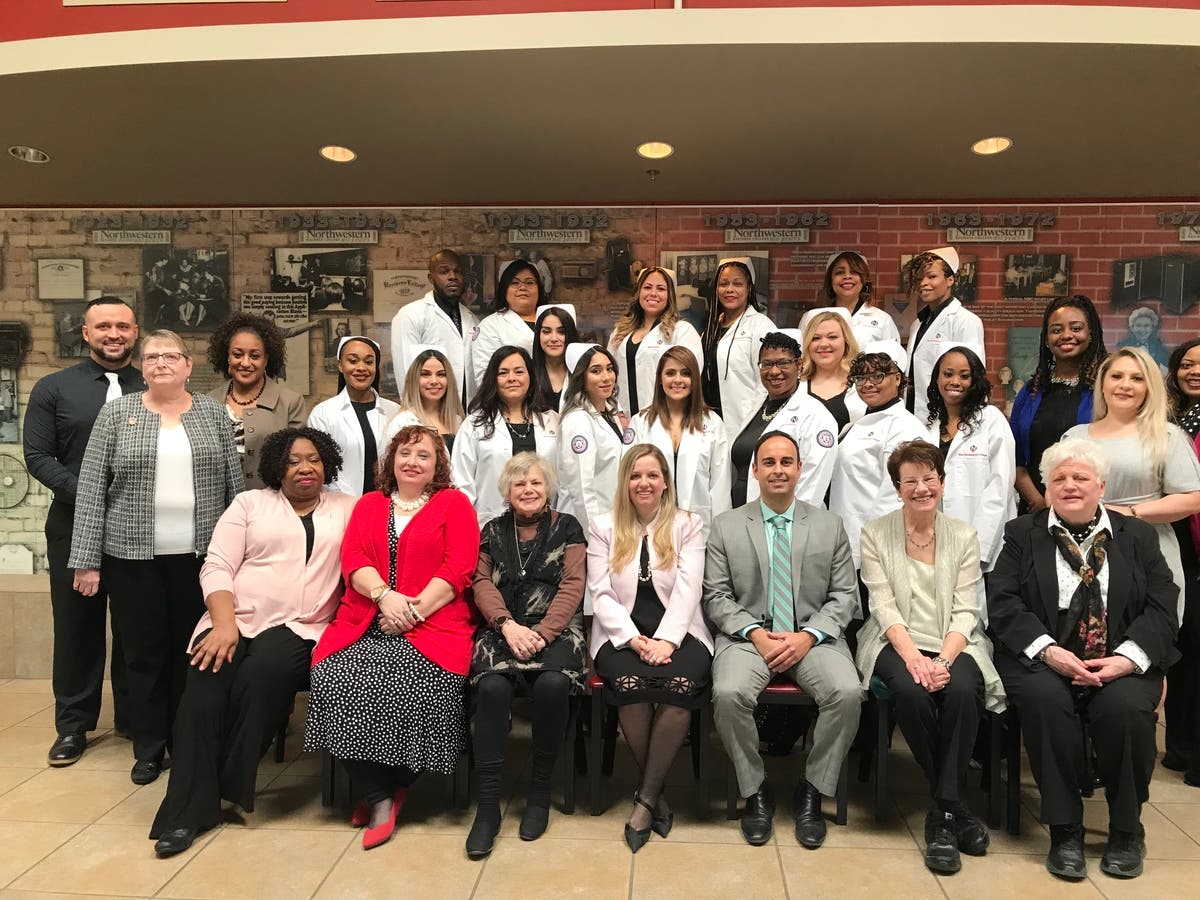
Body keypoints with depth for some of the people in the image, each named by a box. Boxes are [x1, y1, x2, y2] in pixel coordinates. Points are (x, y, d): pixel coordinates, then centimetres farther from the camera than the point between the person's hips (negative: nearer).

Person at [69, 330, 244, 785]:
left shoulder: (213, 413, 5)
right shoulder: (116, 413, 2)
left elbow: (234, 483, 7)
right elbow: (91, 488, 0)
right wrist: (87, 559, -5)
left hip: (200, 554, 1)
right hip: (133, 555, 0)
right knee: (144, 652, 8)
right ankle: (148, 749, 22)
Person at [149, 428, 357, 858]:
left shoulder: (347, 508, 16)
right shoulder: (249, 503, 16)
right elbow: (216, 566, 4)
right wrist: (225, 625, -12)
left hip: (299, 628, -1)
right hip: (235, 619, 1)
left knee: (261, 673, -32)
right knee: (206, 679, -29)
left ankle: (228, 790, -15)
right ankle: (187, 810, -19)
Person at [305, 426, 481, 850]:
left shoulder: (454, 503, 11)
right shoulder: (369, 504, 23)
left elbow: (458, 568, -1)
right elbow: (352, 558, 9)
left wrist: (414, 611, -11)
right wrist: (385, 596, -10)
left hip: (432, 622, -3)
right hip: (366, 622, 3)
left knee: (419, 686, -31)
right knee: (336, 680, -25)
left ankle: (390, 788, -4)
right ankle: (379, 798, -10)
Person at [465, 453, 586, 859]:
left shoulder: (567, 527, 11)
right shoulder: (493, 531, 18)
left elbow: (572, 586, 1)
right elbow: (482, 583, 7)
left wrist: (541, 634, -13)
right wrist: (507, 624, -12)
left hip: (555, 629, -1)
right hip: (503, 629, 1)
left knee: (553, 683, -33)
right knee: (492, 686, -30)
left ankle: (540, 792, -12)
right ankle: (488, 804, -21)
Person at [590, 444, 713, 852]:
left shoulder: (687, 525, 10)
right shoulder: (603, 527, 11)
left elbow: (687, 591, -1)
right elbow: (601, 594, 3)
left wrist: (665, 641, -17)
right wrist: (634, 639, -13)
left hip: (677, 631, 0)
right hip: (622, 633, 0)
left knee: (681, 682, -32)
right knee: (630, 682, -32)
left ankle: (646, 797, -15)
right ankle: (657, 793, -9)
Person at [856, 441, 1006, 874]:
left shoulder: (964, 536, 8)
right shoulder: (875, 533, 4)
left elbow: (965, 611, 0)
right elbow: (884, 606, -5)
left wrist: (944, 660, -18)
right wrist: (913, 656, -21)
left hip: (953, 644, 1)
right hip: (897, 642, -1)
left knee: (962, 690, -32)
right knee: (911, 692, -33)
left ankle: (942, 812, -18)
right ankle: (953, 806, -11)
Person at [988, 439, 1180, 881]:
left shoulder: (1137, 536, 14)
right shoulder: (1022, 534, 11)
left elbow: (1161, 607, 3)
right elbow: (1003, 602, -1)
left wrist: (1126, 658, -14)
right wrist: (1048, 650, -18)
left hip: (1120, 662, 1)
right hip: (1043, 657, -1)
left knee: (1125, 707, -30)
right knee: (1044, 701, -32)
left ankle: (1126, 831, -6)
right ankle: (1065, 830, -16)